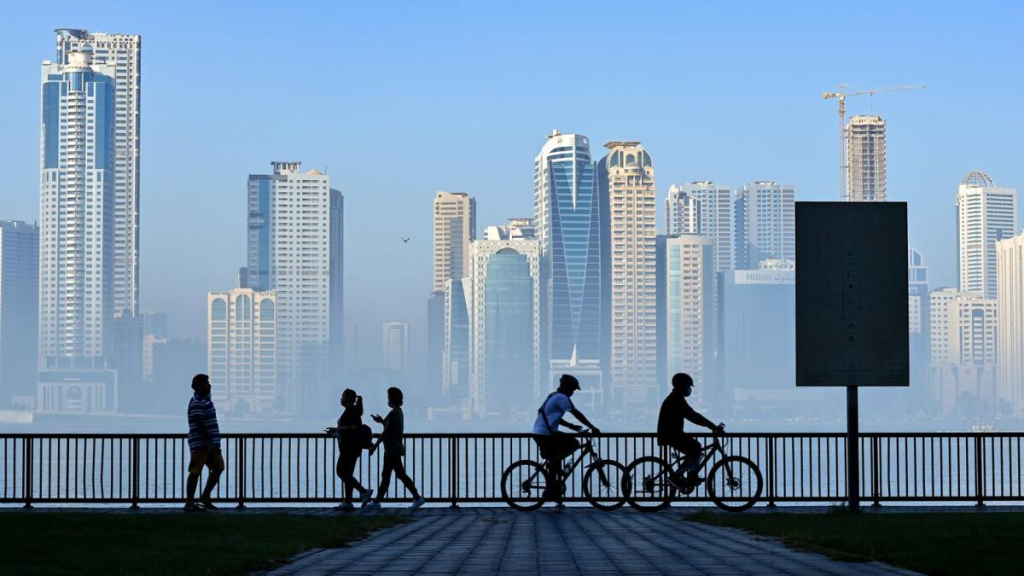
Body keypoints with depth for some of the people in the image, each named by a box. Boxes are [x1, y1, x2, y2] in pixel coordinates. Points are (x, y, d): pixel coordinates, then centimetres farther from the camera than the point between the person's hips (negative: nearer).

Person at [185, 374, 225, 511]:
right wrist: (210, 440, -24)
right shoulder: (196, 402, -13)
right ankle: (189, 503, -2)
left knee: (218, 468, 8)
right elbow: (199, 423, -22)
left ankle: (205, 498, 14)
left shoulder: (205, 400, 18)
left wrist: (215, 443, 20)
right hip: (200, 443, -10)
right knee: (195, 472, -6)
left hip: (210, 443, 10)